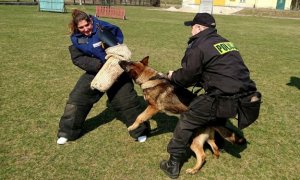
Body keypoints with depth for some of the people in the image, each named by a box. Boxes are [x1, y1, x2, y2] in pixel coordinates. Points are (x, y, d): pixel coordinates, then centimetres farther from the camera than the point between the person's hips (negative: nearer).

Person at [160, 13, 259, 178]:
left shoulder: (198, 47, -4)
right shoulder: (225, 42, 21)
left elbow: (187, 76, 0)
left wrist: (173, 76, 20)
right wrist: (198, 82, 32)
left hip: (224, 97, -8)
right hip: (246, 95, 8)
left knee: (187, 122, 7)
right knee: (218, 116, 37)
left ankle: (174, 164, 13)